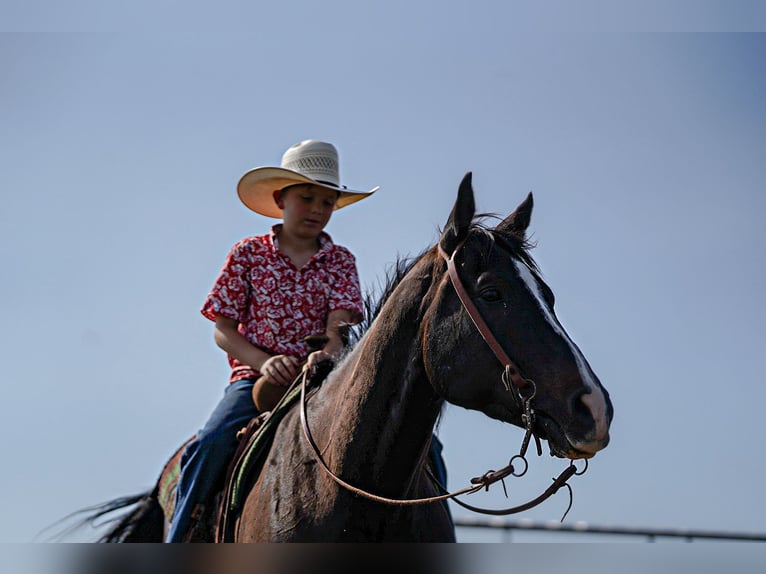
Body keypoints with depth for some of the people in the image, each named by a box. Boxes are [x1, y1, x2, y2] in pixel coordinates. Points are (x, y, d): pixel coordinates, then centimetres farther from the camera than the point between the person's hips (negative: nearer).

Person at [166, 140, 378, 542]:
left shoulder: (340, 261, 11)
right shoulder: (248, 254, 7)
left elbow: (340, 319, -4)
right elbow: (222, 330, 3)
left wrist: (328, 352, -29)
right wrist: (265, 361, -16)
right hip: (255, 375, -1)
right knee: (212, 443, -29)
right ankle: (177, 543, -14)